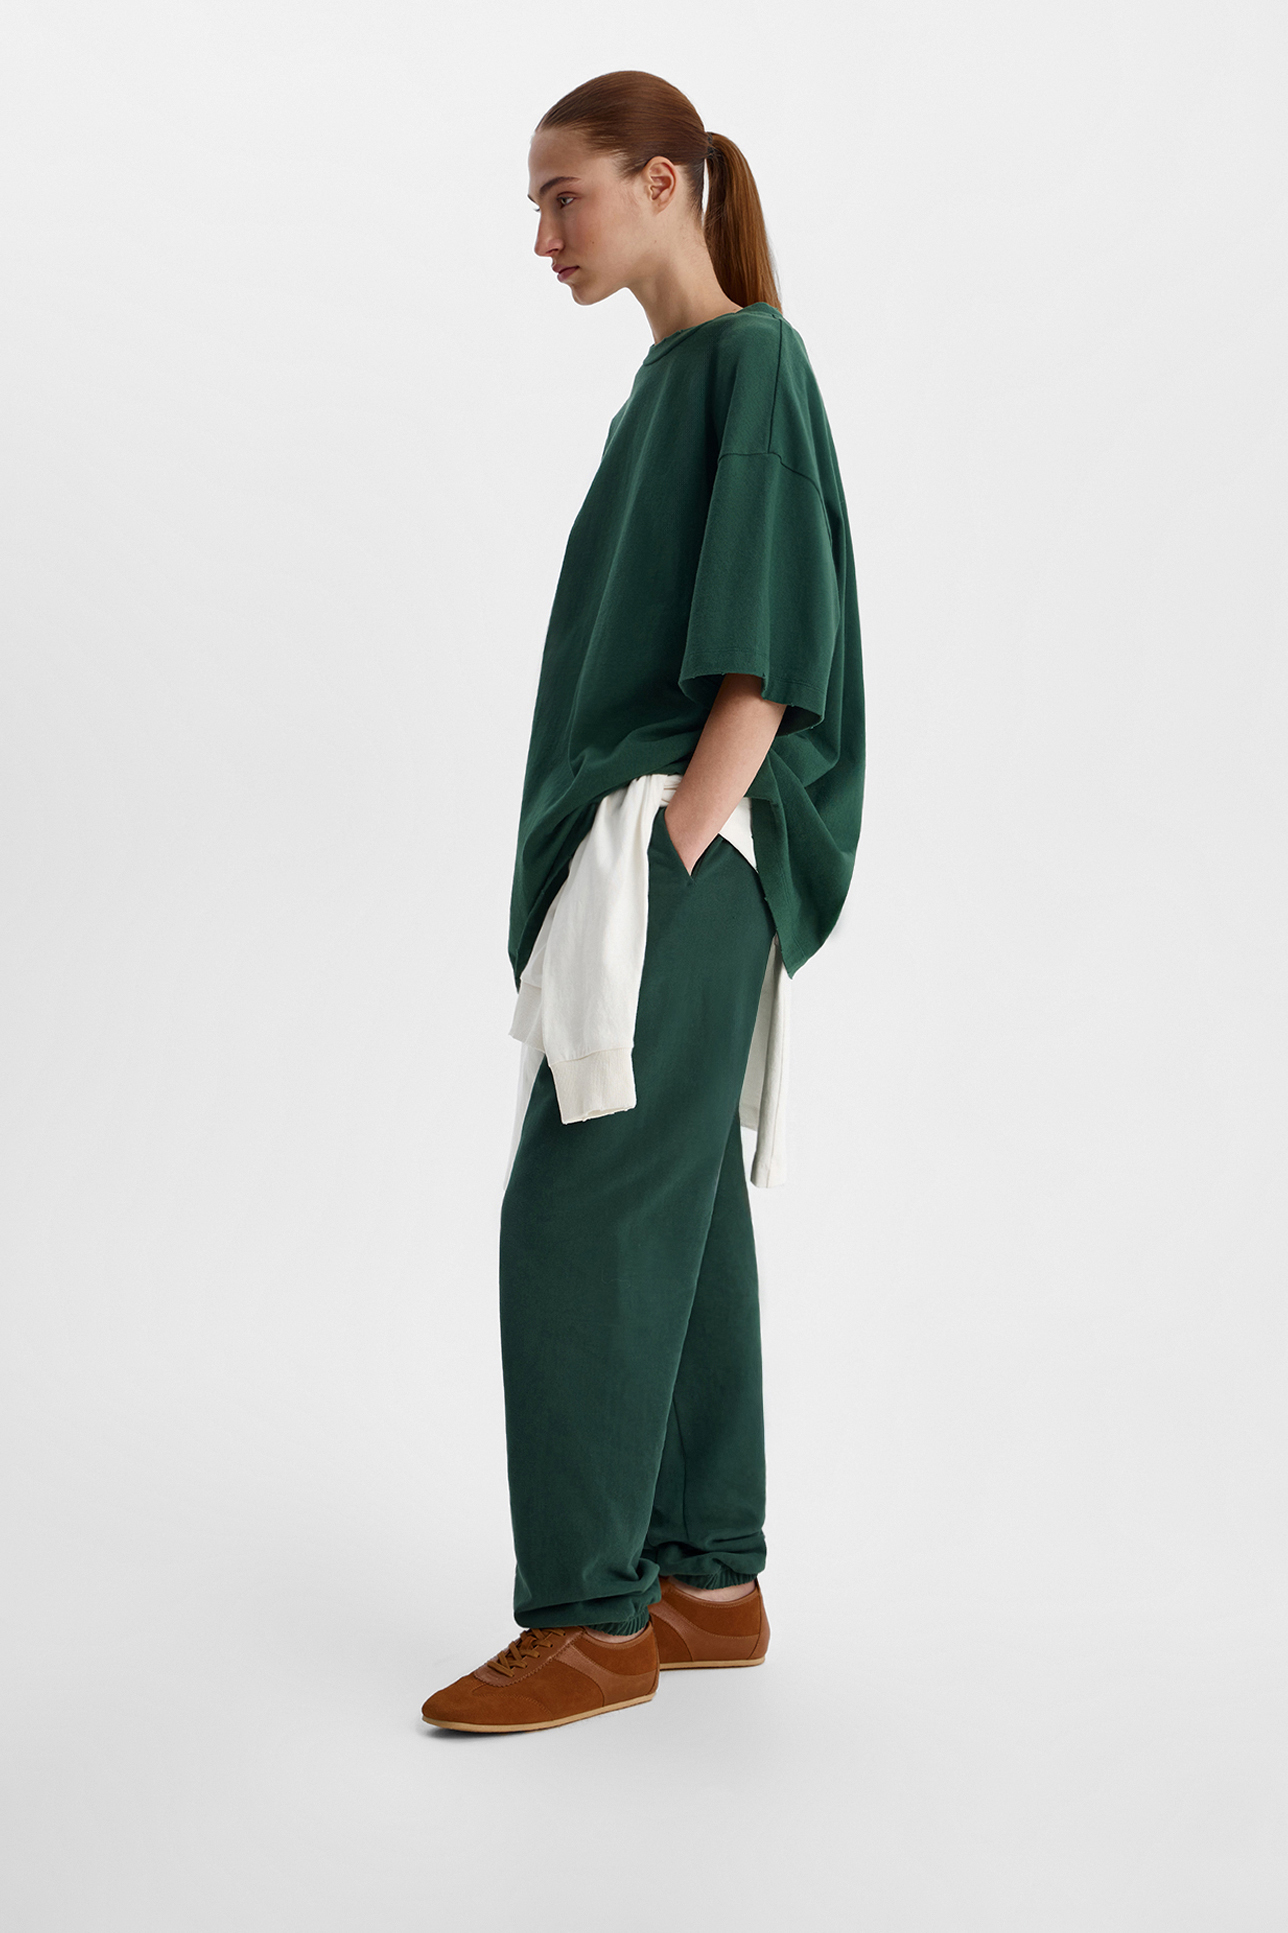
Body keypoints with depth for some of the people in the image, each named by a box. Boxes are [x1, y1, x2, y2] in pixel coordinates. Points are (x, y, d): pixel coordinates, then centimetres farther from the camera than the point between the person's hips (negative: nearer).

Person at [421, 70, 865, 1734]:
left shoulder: (749, 365, -9)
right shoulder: (675, 382, 19)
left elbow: (772, 648, -17)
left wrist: (669, 875, -22)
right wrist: (638, 885, 17)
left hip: (682, 860, -10)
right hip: (645, 852, 10)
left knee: (574, 1219, -10)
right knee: (672, 1216, 9)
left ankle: (592, 1616, -3)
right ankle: (710, 1580, 16)